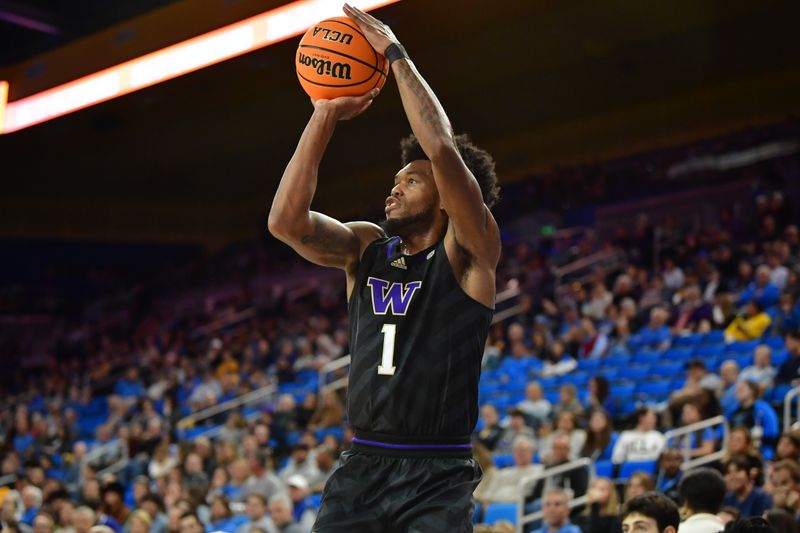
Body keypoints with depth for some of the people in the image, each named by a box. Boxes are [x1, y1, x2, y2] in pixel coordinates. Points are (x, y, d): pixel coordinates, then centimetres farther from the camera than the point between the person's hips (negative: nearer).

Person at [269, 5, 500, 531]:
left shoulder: (469, 253, -5)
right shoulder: (366, 246, 10)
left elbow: (442, 150, -20)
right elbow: (286, 220, -8)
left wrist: (395, 54, -14)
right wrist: (324, 117, -9)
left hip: (438, 473, -5)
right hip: (362, 463, 5)